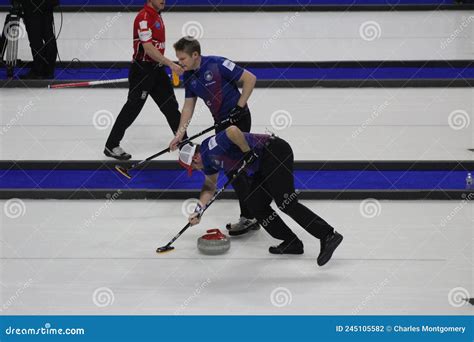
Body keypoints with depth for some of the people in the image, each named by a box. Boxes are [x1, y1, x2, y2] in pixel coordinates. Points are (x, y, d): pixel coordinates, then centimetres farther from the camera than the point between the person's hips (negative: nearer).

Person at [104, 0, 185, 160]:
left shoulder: (157, 15, 10)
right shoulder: (143, 17, -20)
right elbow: (148, 48, -26)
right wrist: (171, 64, -27)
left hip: (157, 68, 9)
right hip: (142, 70, -9)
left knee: (170, 105, 14)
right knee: (132, 108, -3)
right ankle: (111, 146, 6)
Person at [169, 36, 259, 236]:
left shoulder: (217, 65, -20)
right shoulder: (189, 77, 3)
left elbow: (250, 79, -17)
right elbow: (188, 107, 7)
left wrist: (239, 107, -18)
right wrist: (179, 135, -1)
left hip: (238, 119, -8)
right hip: (221, 122, 8)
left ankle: (248, 217, -1)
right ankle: (252, 216, 19)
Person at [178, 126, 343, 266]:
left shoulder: (211, 147, -13)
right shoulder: (208, 160, 19)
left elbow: (233, 130, -30)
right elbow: (209, 186, 31)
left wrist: (247, 153, -18)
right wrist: (198, 209, 19)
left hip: (275, 151, -11)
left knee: (286, 203, -20)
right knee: (255, 203, 9)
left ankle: (328, 235, -27)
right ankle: (291, 242, 9)